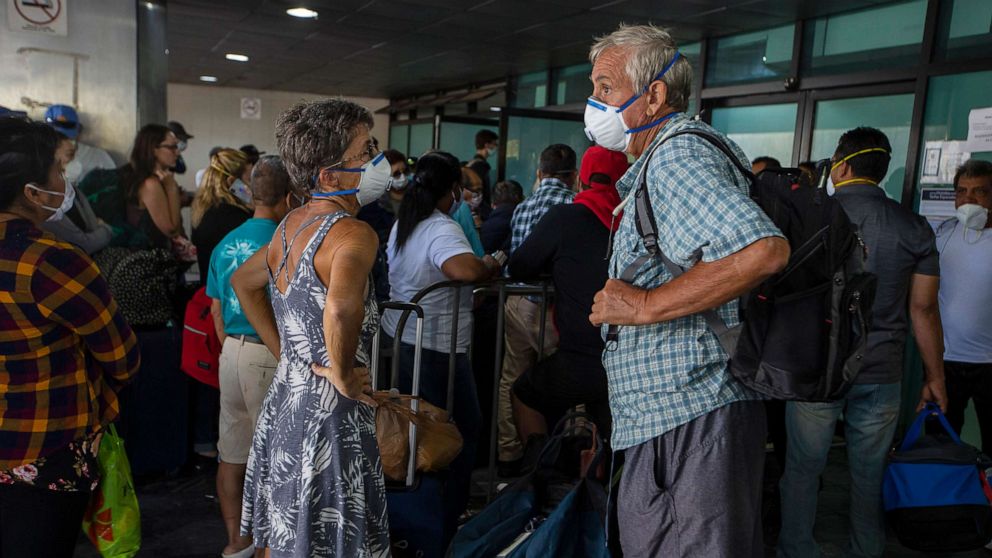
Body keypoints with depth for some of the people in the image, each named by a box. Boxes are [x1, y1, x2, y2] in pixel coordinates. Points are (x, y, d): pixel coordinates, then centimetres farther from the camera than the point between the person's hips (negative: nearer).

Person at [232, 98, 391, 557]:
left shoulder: (292, 223, 5)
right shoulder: (353, 234, -21)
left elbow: (243, 282, 21)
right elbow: (341, 308, -41)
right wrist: (343, 374, -22)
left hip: (284, 399, 8)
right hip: (329, 415, -8)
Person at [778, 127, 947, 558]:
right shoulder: (914, 227, 0)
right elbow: (924, 308, 1)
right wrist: (935, 378, 10)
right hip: (882, 375, 3)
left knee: (802, 468, 10)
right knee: (871, 474, 16)